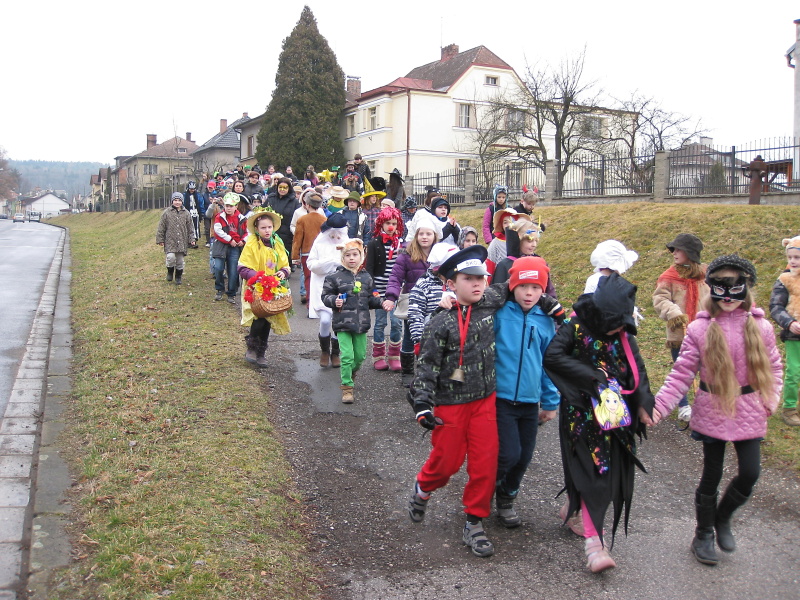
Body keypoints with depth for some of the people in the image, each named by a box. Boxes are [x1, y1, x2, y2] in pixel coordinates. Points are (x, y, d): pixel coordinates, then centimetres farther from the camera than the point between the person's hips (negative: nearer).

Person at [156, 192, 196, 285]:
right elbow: (161, 228, 3)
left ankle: (178, 277, 26)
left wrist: (192, 239, 4)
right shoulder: (167, 213, 0)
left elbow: (190, 228, 11)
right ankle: (170, 272, 10)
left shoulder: (186, 213, 6)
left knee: (180, 261, 7)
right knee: (171, 257, -18)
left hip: (182, 242, 2)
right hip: (170, 242, -2)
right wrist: (160, 240, 1)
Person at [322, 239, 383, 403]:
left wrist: (380, 302, 3)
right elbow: (325, 296, 1)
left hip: (361, 322, 4)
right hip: (343, 322, -4)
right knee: (347, 355, -10)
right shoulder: (335, 277, -3)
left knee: (360, 355, 12)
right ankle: (347, 387, 2)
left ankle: (351, 373, 43)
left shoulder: (366, 277, 10)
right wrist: (334, 301, -18)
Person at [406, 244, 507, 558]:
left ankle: (474, 523, 19)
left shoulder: (489, 304, -1)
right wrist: (422, 404, -21)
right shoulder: (441, 323, -12)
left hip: (485, 401, 4)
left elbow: (509, 287, 17)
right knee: (447, 461, 7)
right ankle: (422, 490, 41)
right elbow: (427, 365, -13)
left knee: (485, 462, 3)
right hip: (450, 405, -4)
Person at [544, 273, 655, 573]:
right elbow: (552, 356, -24)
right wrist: (591, 377, -24)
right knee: (591, 470, -8)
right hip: (582, 412, -6)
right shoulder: (575, 327, -13)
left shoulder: (624, 334, 3)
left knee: (612, 468, 10)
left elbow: (637, 369, 9)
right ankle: (593, 540, -3)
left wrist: (643, 404, -4)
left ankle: (574, 506, 35)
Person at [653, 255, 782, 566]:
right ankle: (704, 534, 31)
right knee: (711, 477, 9)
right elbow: (682, 373, -10)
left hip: (749, 414, 2)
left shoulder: (760, 327, -3)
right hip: (712, 413, -2)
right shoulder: (700, 328, -11)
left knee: (750, 473, 1)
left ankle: (722, 518, 32)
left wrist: (770, 400, -2)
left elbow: (773, 367, 11)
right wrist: (659, 406, -18)